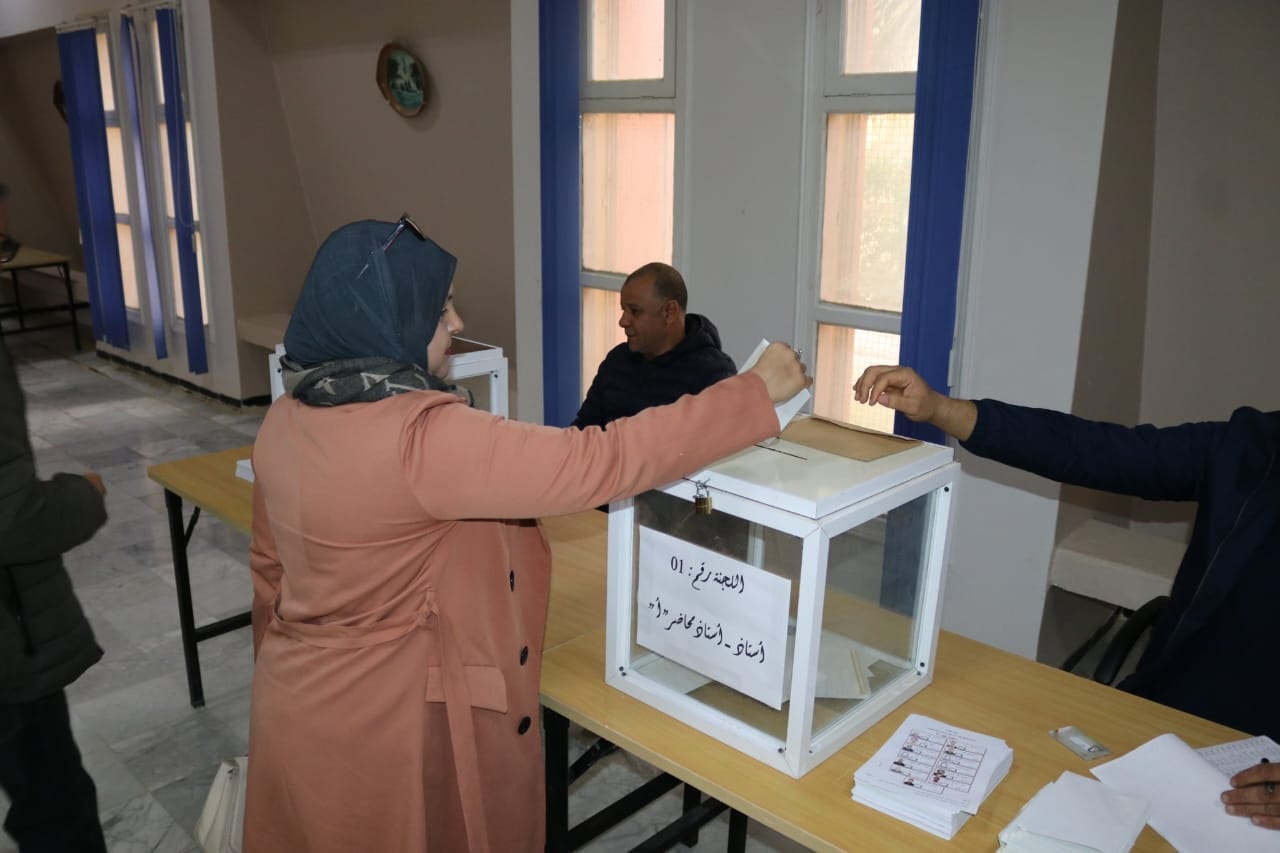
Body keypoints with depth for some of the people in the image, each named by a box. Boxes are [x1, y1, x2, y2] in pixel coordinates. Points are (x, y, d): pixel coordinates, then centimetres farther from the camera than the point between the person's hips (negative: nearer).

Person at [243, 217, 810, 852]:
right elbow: (601, 464, -32)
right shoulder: (423, 437, -30)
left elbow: (270, 567, 8)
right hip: (386, 724, -7)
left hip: (300, 704, 8)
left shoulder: (285, 420, -4)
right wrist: (758, 393, -24)